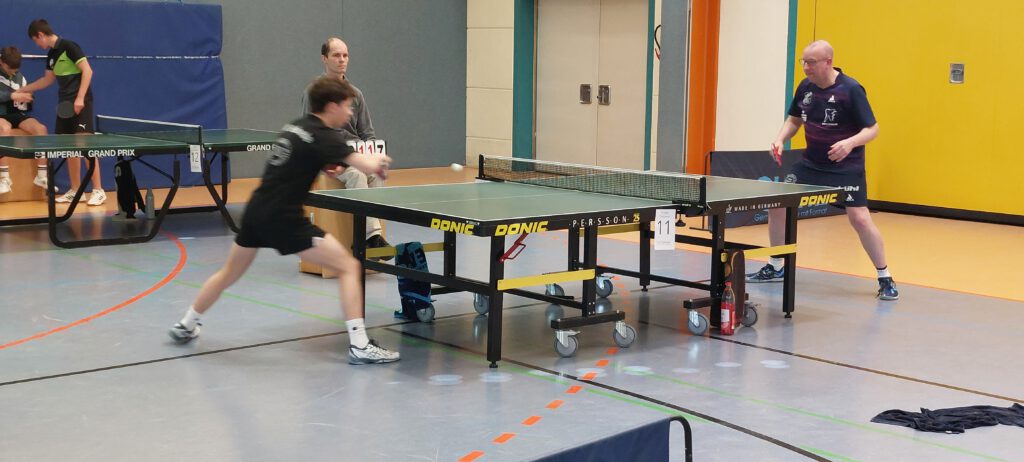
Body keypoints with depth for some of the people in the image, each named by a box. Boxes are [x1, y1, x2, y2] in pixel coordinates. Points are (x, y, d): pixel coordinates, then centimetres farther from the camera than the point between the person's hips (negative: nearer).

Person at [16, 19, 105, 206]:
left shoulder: (68, 46, -11)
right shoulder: (51, 54, 15)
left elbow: (87, 71, -16)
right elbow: (48, 79, 27)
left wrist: (80, 98, -21)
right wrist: (23, 90, 29)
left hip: (80, 103, -9)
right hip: (65, 104, 9)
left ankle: (98, 191, -9)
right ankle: (75, 191, 13)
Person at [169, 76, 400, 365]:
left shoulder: (295, 127, 13)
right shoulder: (323, 137, -11)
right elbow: (369, 166, -20)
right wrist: (379, 161, 3)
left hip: (256, 210, 8)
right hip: (283, 219, -8)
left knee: (229, 274, 29)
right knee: (349, 266, -5)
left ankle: (186, 327, 44)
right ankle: (359, 346, -12)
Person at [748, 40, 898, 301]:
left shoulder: (851, 90, -17)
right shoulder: (805, 87, 0)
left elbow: (872, 129, -15)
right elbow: (794, 119, 16)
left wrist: (851, 143, -34)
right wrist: (781, 139, -3)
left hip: (845, 167, -6)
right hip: (811, 163, 6)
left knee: (859, 218, -15)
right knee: (777, 205, 2)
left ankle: (885, 279, 2)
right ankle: (775, 268, 20)